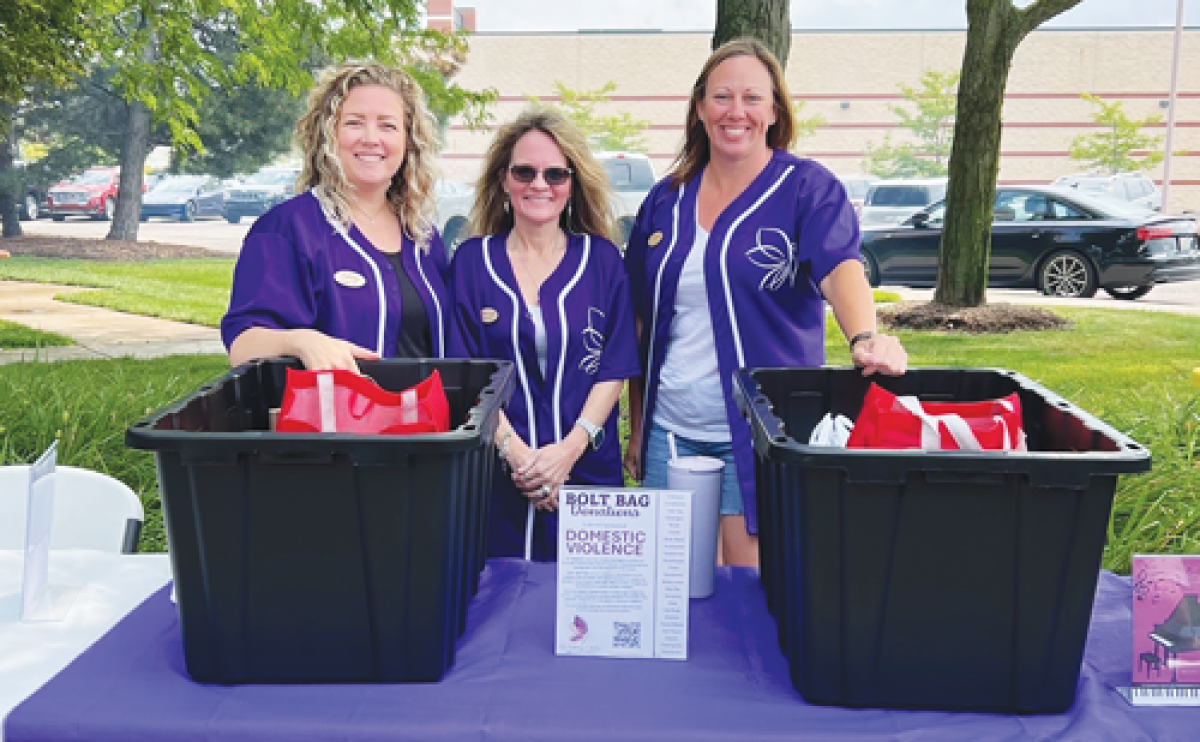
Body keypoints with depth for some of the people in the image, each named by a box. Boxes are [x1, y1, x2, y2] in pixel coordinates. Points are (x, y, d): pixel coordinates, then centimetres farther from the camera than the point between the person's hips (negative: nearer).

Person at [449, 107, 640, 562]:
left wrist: (571, 448, -12)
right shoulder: (471, 260, 5)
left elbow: (615, 366, 1)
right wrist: (512, 448, -13)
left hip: (588, 471, 1)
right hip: (496, 476, 0)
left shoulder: (602, 259, 6)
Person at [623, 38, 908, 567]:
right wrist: (636, 427, 13)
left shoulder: (807, 187, -3)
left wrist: (865, 338, -42)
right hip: (671, 432, 4)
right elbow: (641, 323, 13)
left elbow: (841, 267, -21)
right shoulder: (665, 199, 9)